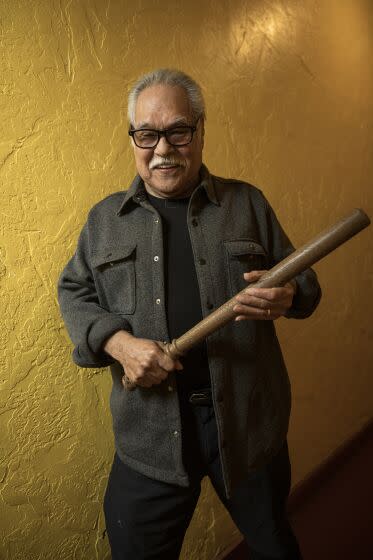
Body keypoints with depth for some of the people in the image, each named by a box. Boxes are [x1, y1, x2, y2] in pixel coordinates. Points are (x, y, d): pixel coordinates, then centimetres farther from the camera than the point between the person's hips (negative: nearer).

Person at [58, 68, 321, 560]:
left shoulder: (247, 203, 3)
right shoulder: (105, 218, 6)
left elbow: (302, 279, 7)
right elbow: (75, 294, 7)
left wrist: (288, 297, -17)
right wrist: (116, 341, -12)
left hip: (248, 415, 1)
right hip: (150, 426, 1)